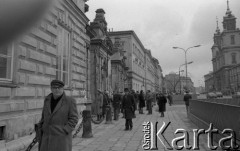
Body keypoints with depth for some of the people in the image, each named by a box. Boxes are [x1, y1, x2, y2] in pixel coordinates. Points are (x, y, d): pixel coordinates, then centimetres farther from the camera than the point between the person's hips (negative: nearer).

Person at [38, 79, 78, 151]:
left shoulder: (70, 101, -10)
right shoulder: (47, 100, 6)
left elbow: (74, 119, -11)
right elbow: (44, 116, 14)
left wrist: (63, 132, -18)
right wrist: (42, 130, 7)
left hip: (62, 138, -5)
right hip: (47, 138, 5)